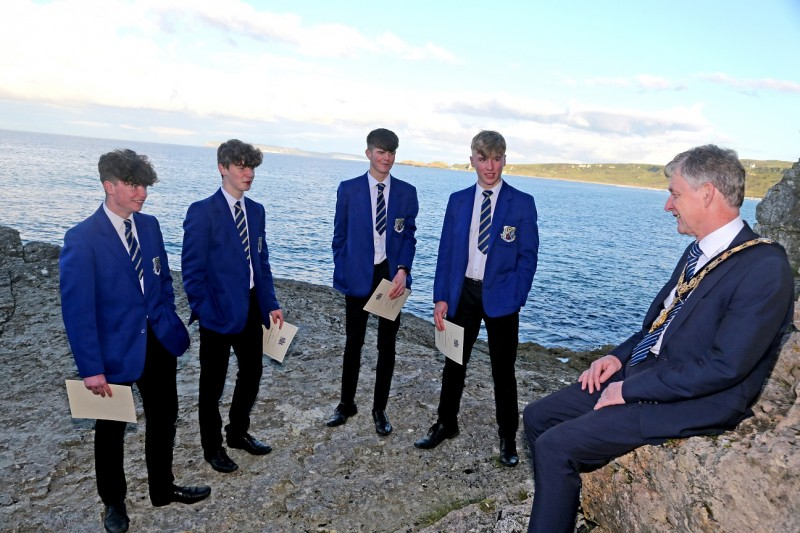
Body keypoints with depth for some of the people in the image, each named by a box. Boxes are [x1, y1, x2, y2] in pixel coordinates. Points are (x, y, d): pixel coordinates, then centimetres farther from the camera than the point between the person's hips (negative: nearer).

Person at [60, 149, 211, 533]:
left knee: (164, 416, 18)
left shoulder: (149, 225, 1)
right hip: (115, 349, -5)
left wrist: (170, 325, 5)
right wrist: (91, 368, -18)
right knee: (111, 429, 16)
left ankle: (162, 489, 39)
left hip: (158, 342, 6)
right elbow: (77, 309, -18)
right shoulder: (82, 239, -18)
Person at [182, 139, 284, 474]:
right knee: (213, 382, 10)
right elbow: (192, 269, -12)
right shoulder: (202, 212, -12)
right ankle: (212, 448, 30)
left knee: (252, 372, 17)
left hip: (252, 307, 6)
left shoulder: (256, 210, 7)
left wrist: (271, 304, 5)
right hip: (220, 310, -6)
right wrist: (204, 312, -15)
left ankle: (238, 433, 39)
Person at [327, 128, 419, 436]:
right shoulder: (348, 189, 0)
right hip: (358, 275, -1)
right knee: (353, 341, 12)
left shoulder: (406, 192, 2)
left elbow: (409, 236, 1)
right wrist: (341, 275, -1)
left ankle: (380, 409, 24)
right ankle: (346, 403, 29)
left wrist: (402, 270, -14)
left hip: (392, 274, 1)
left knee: (387, 344, 9)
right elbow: (340, 236, 3)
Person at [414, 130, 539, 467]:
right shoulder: (457, 200, 5)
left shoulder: (522, 203, -4)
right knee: (454, 363, 15)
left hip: (500, 297, -3)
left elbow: (528, 256, -4)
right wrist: (441, 298, -1)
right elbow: (446, 252, 5)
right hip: (462, 293, 3)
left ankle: (507, 438, 27)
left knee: (503, 371, 9)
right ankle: (446, 424, 35)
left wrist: (515, 300, -12)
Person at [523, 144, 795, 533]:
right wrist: (619, 356, 2)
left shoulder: (765, 268, -19)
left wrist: (631, 389, -18)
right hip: (640, 373, 9)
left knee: (554, 446, -17)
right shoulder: (699, 251, 10)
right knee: (538, 416, 5)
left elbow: (723, 367, -23)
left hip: (690, 405, -9)